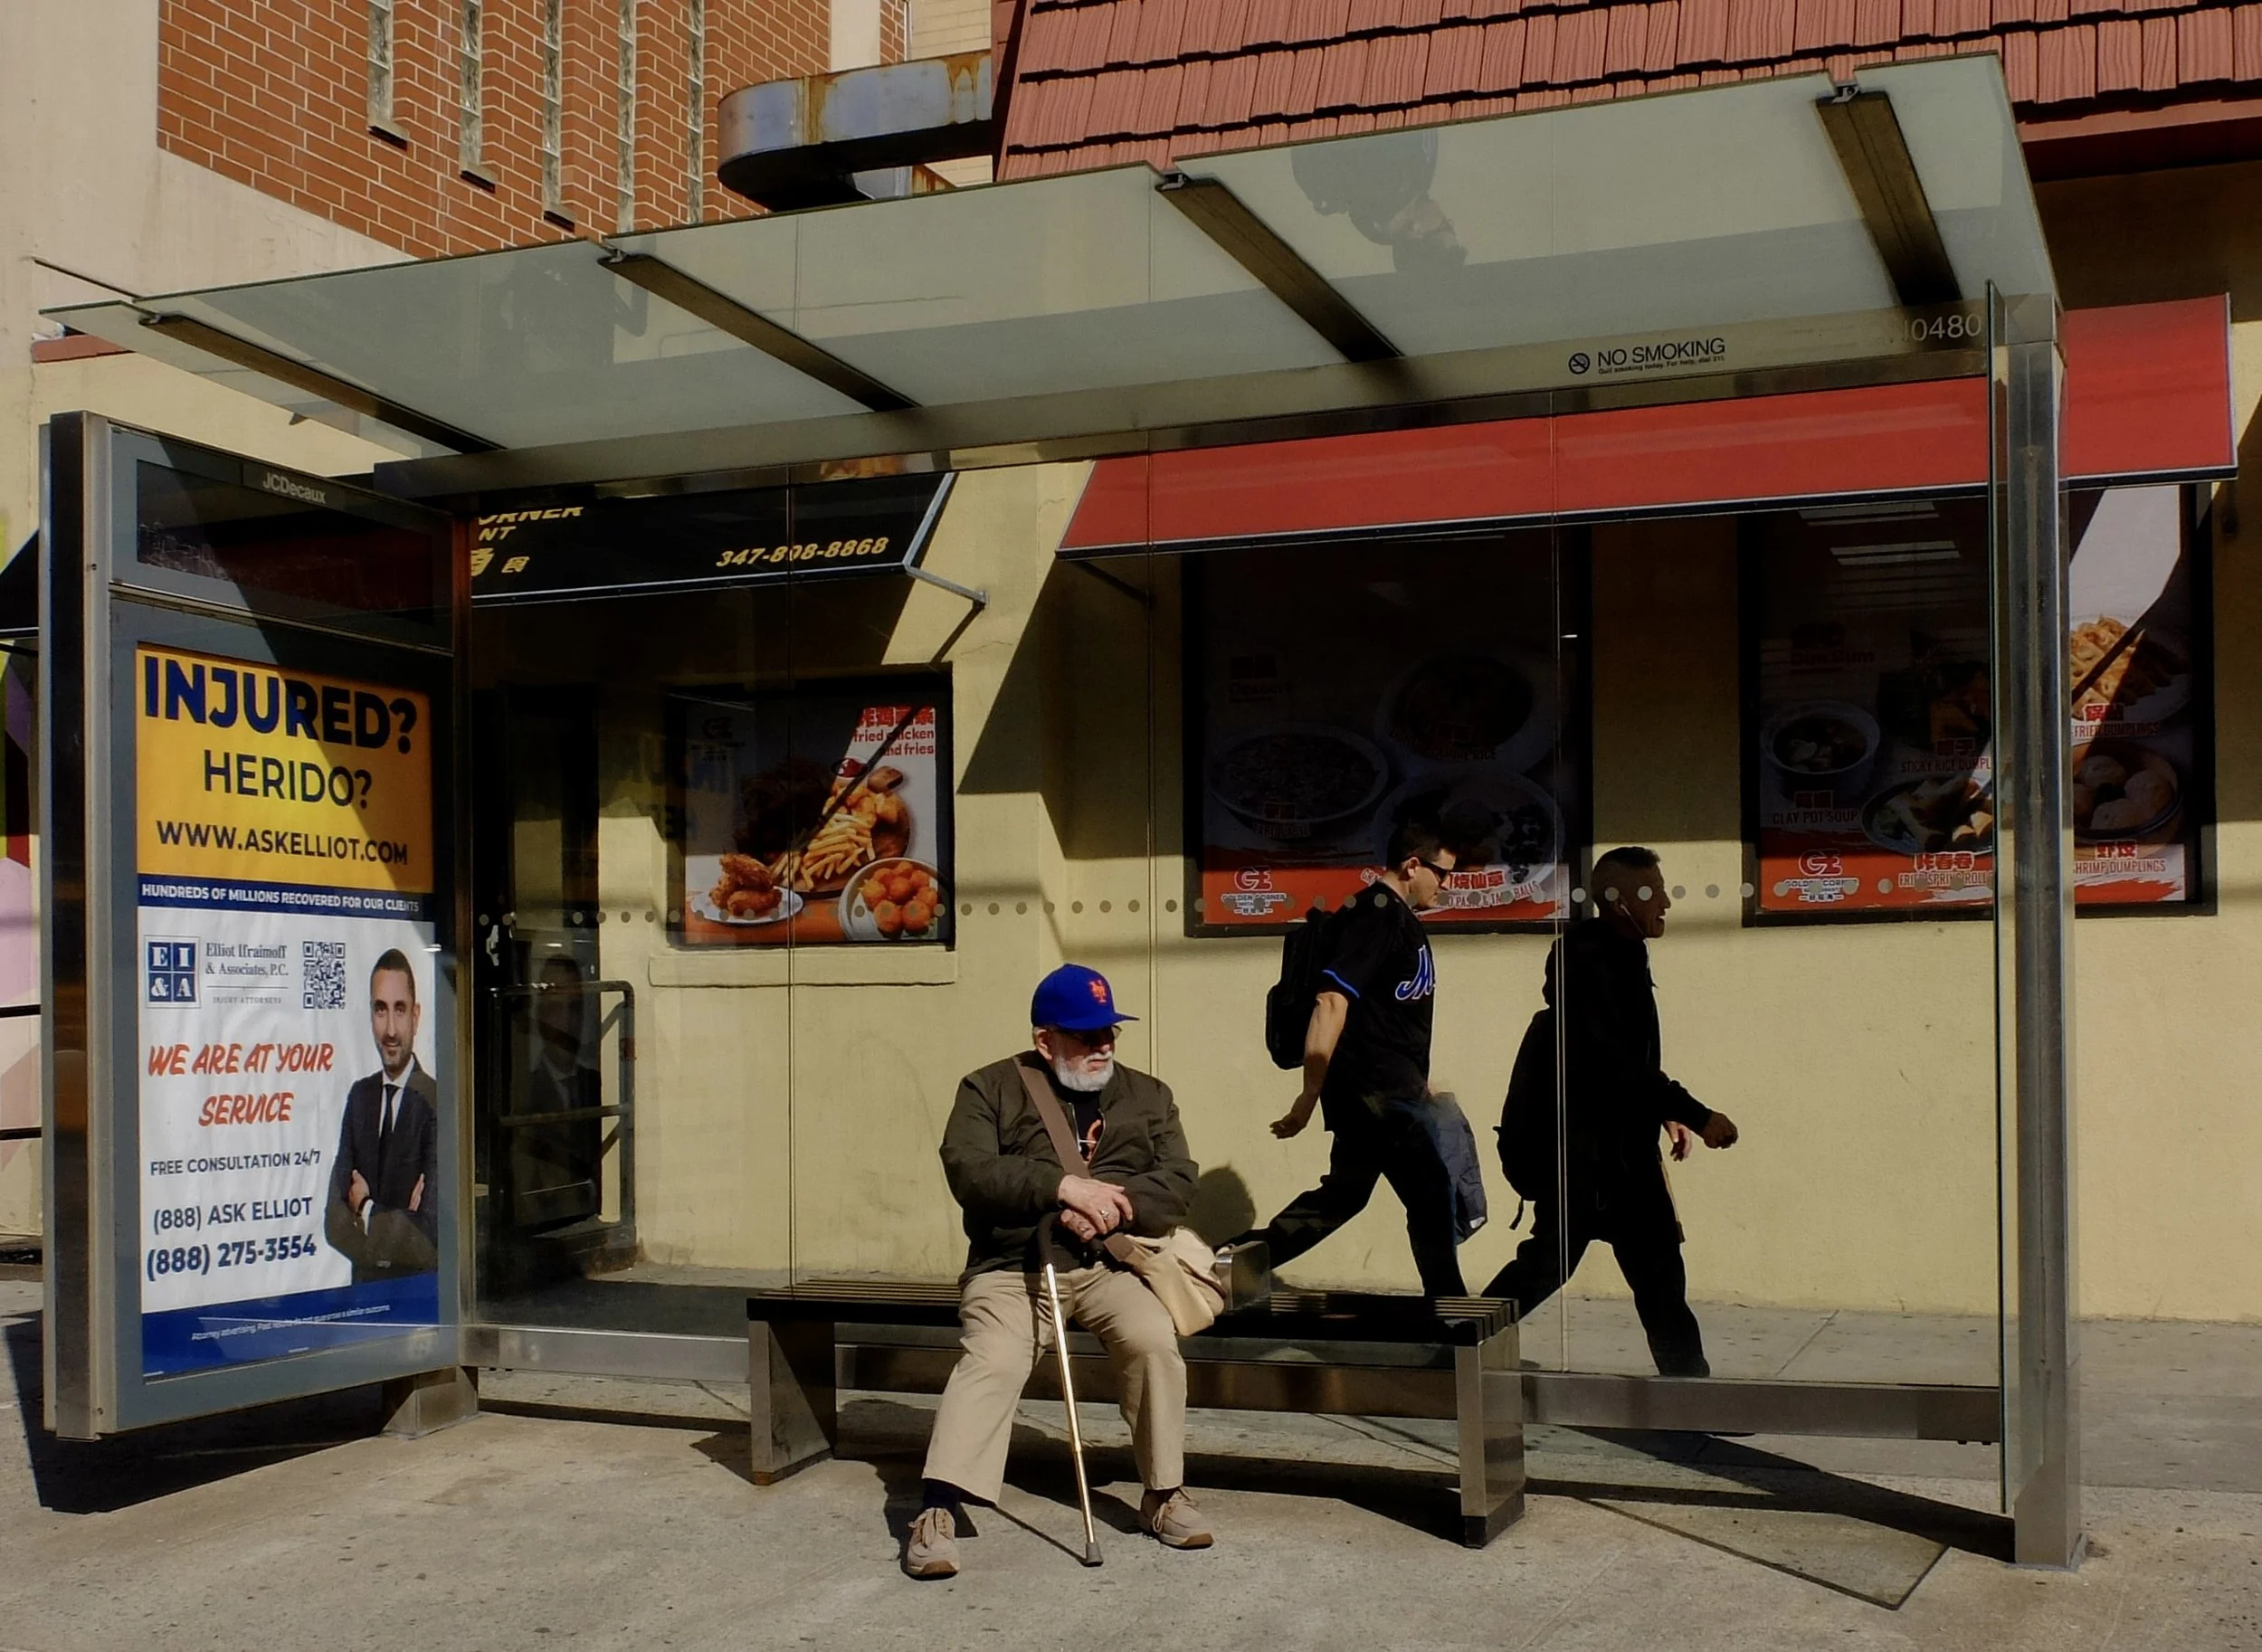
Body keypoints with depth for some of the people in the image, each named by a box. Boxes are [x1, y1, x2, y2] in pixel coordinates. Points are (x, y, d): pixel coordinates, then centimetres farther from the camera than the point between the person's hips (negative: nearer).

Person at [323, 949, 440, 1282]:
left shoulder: (436, 1103, -13)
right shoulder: (359, 1095, 6)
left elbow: (430, 1238, -16)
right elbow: (333, 1220, 4)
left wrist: (367, 1211, -3)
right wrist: (396, 1224, -11)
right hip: (363, 1286, 4)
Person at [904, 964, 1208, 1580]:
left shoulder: (1148, 1096, 14)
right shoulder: (991, 1089, 6)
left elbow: (1177, 1183, 2)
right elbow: (968, 1171, -11)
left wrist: (1112, 1207, -17)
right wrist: (1061, 1186, -22)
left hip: (1110, 1265, 2)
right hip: (1012, 1265, -2)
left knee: (1154, 1341, -25)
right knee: (992, 1360, -29)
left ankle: (1165, 1494, -8)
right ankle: (937, 1512, -29)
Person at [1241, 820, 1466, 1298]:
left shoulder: (1398, 917, 15)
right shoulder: (1375, 915, -17)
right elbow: (1332, 1002, -24)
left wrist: (1418, 1080, 25)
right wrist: (1309, 1097, -26)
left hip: (1390, 1088, 10)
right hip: (1374, 1091, -10)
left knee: (1344, 1194, 16)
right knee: (1431, 1196, -3)